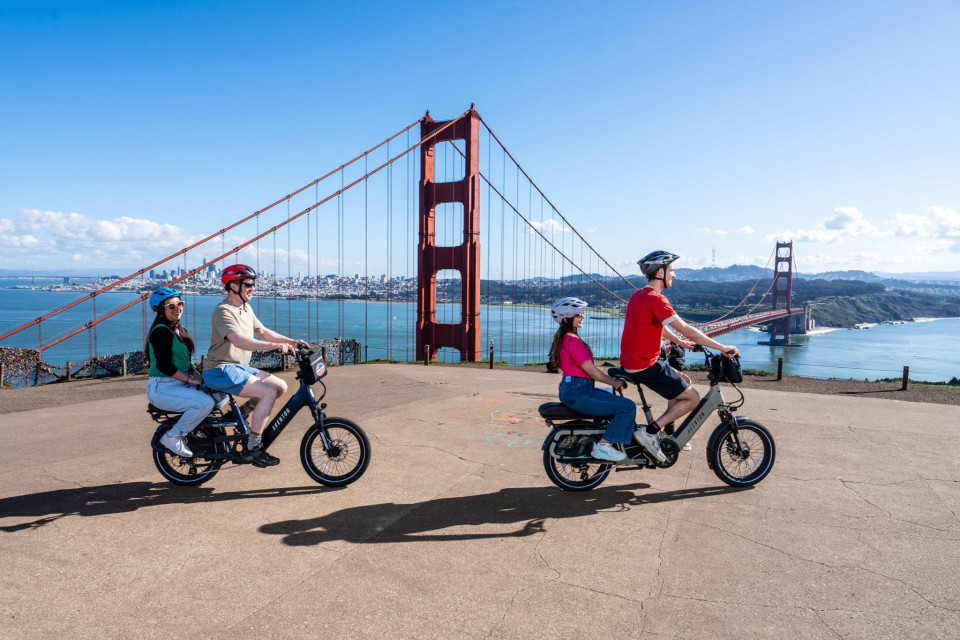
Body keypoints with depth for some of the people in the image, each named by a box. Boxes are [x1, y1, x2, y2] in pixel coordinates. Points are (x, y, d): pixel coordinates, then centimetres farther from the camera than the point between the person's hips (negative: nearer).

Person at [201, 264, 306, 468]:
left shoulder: (246, 309, 13)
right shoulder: (223, 311, -17)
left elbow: (263, 332, 19)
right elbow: (240, 341, -32)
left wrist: (292, 341, 7)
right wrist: (275, 346, -40)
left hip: (241, 367, 9)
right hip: (221, 370, -9)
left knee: (281, 386, 0)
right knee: (269, 392, -23)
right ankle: (252, 448, -16)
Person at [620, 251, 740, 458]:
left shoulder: (639, 295, 12)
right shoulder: (656, 299, -19)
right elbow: (686, 330, -21)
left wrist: (679, 341, 35)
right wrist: (722, 347, -15)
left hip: (630, 362, 10)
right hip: (646, 366, -10)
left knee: (684, 382, 24)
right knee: (692, 398, 1)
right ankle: (651, 431, -3)